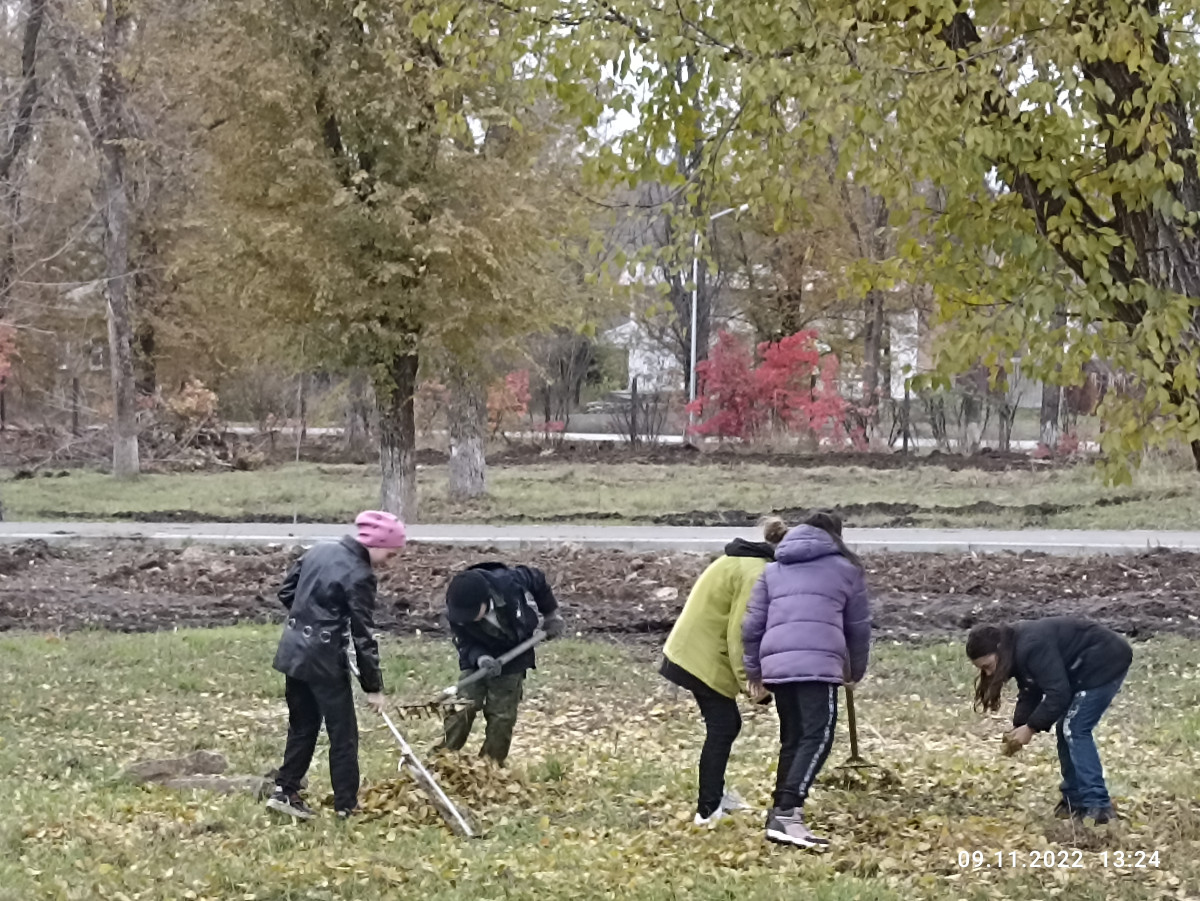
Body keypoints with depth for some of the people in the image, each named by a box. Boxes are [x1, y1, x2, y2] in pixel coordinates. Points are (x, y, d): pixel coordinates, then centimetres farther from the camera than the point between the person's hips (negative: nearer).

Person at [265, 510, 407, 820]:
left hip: (293, 651, 8)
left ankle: (285, 791, 19)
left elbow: (286, 591, 14)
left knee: (302, 726, 18)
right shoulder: (359, 575, -17)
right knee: (343, 733, 4)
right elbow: (363, 635, -14)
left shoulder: (319, 550, 6)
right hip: (323, 659, -8)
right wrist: (373, 687, -8)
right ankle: (346, 805, 8)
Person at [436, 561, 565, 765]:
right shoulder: (457, 613, -27)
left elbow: (537, 580, -12)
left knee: (501, 716, -1)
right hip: (477, 659, 0)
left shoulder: (508, 582, -32)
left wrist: (551, 614, -2)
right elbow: (465, 643, -16)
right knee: (463, 707, -10)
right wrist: (480, 658, -38)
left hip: (513, 660, 0)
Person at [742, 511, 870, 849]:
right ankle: (787, 814, -28)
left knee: (792, 740, 16)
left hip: (777, 664, 5)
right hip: (819, 663, -5)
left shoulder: (773, 570, 26)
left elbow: (753, 624, 20)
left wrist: (754, 671, 28)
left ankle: (781, 815, 13)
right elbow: (858, 627, 21)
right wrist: (855, 670, 36)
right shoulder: (845, 568, 18)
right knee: (818, 736, -12)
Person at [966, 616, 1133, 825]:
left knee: (1075, 730, -13)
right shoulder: (1017, 649, 4)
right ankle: (1075, 800, 17)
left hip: (1105, 663, -10)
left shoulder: (1031, 648, -29)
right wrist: (1019, 728, -5)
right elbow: (1030, 694, 8)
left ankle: (1097, 806, -15)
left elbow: (1058, 692, -28)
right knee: (1067, 729, 10)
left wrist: (1031, 728, -21)